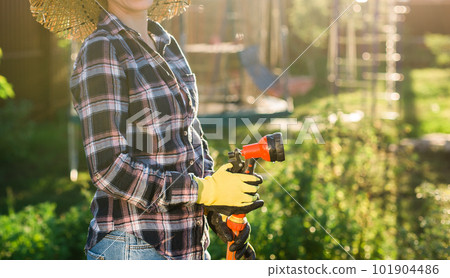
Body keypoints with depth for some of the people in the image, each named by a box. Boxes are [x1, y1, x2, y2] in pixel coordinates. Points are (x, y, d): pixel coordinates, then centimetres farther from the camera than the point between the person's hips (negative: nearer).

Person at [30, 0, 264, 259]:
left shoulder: (167, 44, 11)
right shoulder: (100, 50, -12)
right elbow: (109, 170, -18)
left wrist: (218, 211, 1)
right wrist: (204, 190, -16)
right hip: (133, 246, -7)